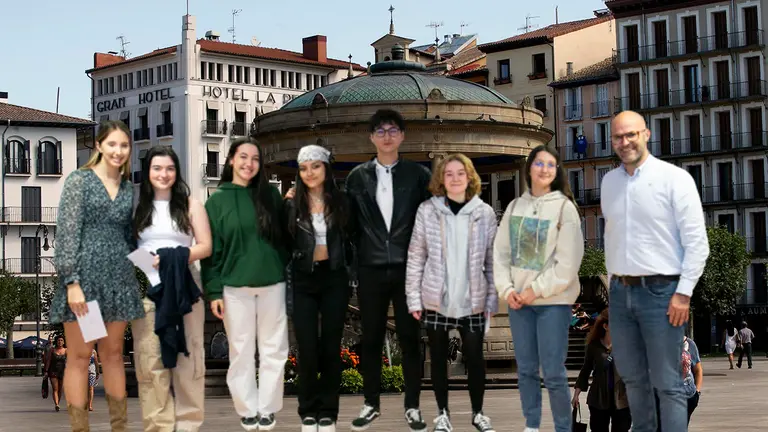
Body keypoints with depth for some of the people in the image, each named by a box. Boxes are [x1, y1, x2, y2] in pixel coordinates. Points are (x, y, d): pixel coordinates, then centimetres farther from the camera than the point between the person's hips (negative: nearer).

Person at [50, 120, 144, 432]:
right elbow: (67, 232, -10)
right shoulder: (79, 180, -4)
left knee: (113, 354, 10)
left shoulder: (128, 187, 12)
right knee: (80, 356, -1)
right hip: (84, 274, -5)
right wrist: (72, 281, -17)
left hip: (118, 277, 5)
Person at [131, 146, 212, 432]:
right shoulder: (138, 207, 11)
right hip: (145, 290, 1)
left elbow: (205, 247, 2)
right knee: (150, 360, -2)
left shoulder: (191, 205, 8)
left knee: (186, 357, -1)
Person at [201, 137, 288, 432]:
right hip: (235, 286, -1)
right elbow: (211, 249, -1)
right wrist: (213, 290, -5)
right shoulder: (217, 201, 2)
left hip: (272, 283, 2)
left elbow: (285, 236, 13)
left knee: (273, 350, 4)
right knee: (241, 351, 4)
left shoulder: (271, 195, 7)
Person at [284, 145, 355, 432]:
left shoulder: (340, 202, 2)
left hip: (334, 279, 0)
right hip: (303, 280, 0)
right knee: (307, 347, -2)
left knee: (331, 346, 3)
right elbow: (285, 244, 7)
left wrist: (351, 272, 2)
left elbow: (350, 241, 8)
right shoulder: (292, 205, 1)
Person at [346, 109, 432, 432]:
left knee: (410, 338, 4)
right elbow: (351, 224, 9)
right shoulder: (358, 177, 6)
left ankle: (412, 406, 12)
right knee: (371, 338, 7)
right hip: (371, 270, 1)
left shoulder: (418, 174, 3)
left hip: (408, 268, -1)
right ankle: (371, 404, 18)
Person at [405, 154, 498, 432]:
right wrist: (414, 298, -1)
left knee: (475, 358, 4)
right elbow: (415, 257, 0)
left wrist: (492, 299, 3)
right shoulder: (427, 211, -2)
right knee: (439, 358, 9)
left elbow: (492, 260, 5)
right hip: (436, 299, 0)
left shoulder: (485, 213, 1)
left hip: (472, 301, 0)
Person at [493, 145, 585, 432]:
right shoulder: (515, 206, 9)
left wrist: (536, 290, -13)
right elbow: (500, 252, 8)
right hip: (518, 300, 4)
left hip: (553, 301, -4)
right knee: (526, 369, 10)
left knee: (553, 373, -5)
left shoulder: (564, 207, -4)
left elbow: (568, 261, -11)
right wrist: (507, 289, -5)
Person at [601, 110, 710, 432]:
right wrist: (613, 281, 15)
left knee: (667, 383, -2)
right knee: (632, 377, 15)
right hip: (620, 292, 6)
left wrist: (684, 293, -14)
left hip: (660, 291, -5)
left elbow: (697, 241, -10)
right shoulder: (609, 181, 10)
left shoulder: (674, 178, -7)